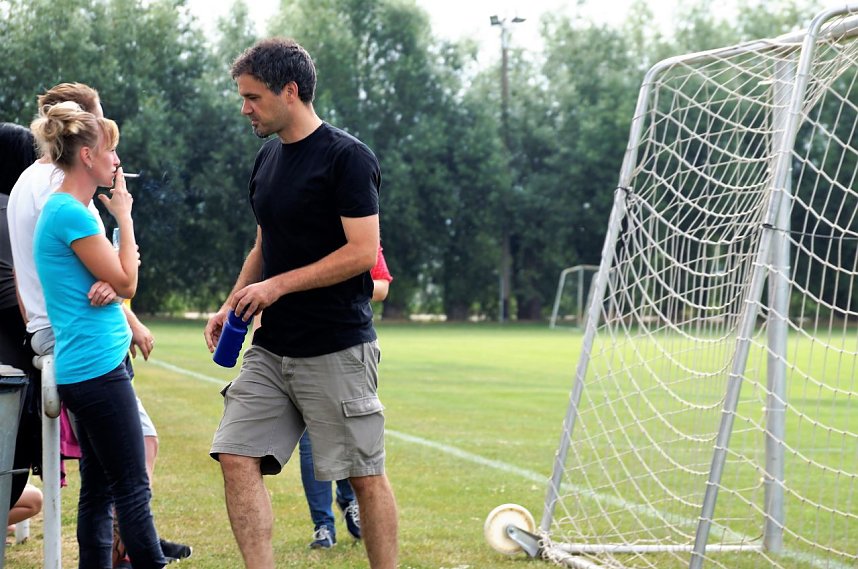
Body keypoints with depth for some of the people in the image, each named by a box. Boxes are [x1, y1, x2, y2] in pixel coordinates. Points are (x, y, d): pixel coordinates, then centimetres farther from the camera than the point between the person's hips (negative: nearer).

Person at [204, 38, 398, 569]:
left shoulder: (348, 157, -11)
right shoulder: (269, 158, 14)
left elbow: (363, 252, -16)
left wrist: (279, 285, -16)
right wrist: (232, 305, 8)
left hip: (338, 350, -8)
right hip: (272, 347, 8)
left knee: (365, 474, 0)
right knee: (238, 458, -4)